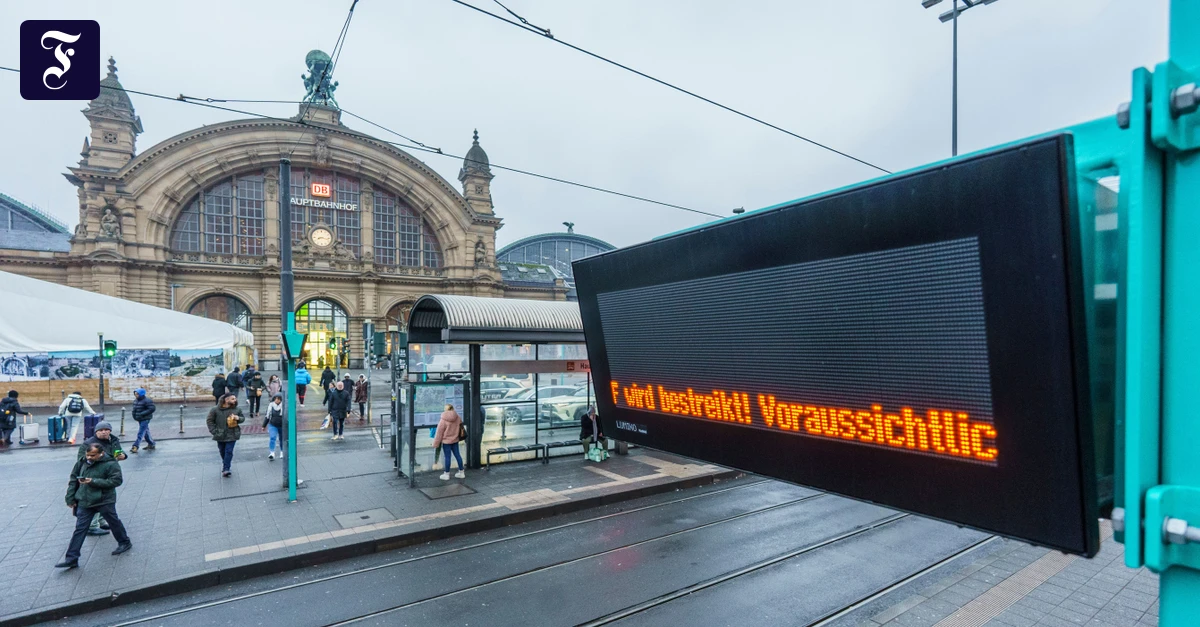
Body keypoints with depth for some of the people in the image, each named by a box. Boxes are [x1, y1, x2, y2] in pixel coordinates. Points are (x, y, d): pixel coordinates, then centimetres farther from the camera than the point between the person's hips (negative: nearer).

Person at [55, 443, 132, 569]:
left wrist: (94, 481, -25)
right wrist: (70, 498, 9)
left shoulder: (111, 464, -15)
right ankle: (71, 559, 9)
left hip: (104, 501, -4)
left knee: (114, 523, 12)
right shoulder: (82, 462, 2)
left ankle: (125, 543, 32)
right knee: (80, 528, 3)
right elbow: (73, 480, 13)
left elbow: (116, 481, -19)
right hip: (84, 501, 5)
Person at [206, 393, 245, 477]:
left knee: (229, 451, -7)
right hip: (220, 435, 0)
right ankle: (226, 463, 39)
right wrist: (214, 431, -9)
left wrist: (238, 418, -11)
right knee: (222, 451, 15)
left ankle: (225, 469, -5)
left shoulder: (237, 410, 0)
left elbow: (243, 418, 13)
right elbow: (209, 420, 0)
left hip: (232, 435, 0)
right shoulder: (215, 410, -7)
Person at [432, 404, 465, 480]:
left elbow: (439, 433, -13)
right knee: (457, 455, 12)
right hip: (455, 440, 5)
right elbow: (460, 427, 9)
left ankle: (447, 474, 14)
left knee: (447, 457, 3)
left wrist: (435, 444, -3)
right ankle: (461, 472, 20)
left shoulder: (443, 420, -18)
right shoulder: (458, 418, -5)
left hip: (446, 441, -5)